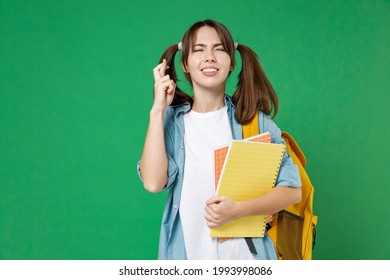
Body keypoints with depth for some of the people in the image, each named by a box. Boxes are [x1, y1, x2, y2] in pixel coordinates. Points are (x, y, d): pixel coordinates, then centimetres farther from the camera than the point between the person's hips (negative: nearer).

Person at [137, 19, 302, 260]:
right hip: (187, 252, 0)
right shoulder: (171, 121, 0)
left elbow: (292, 190, -5)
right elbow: (153, 182, -16)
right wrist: (157, 109, -13)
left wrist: (238, 209, -19)